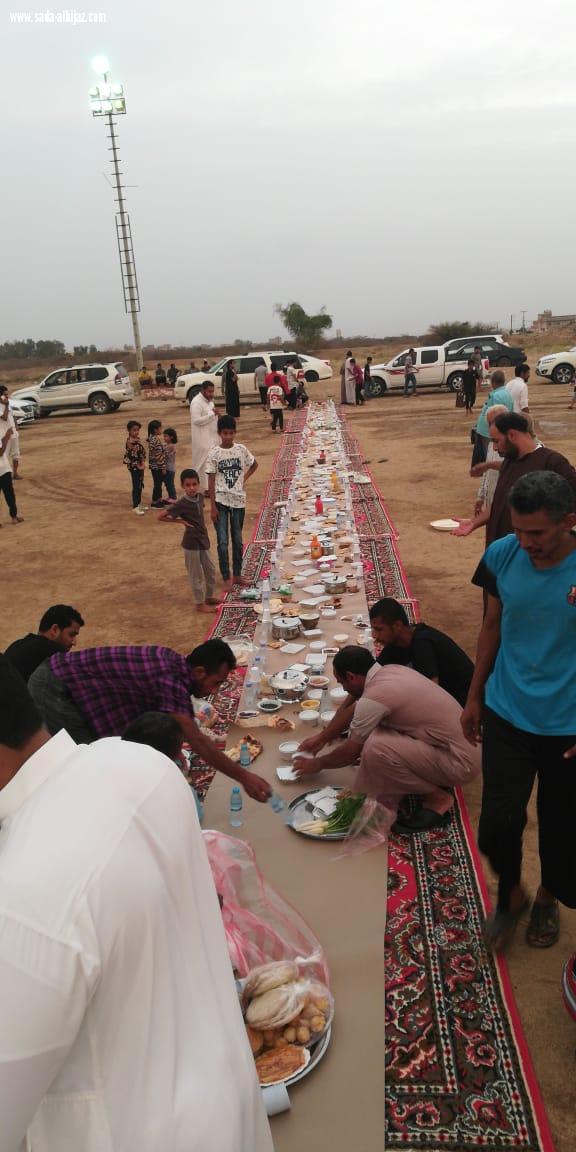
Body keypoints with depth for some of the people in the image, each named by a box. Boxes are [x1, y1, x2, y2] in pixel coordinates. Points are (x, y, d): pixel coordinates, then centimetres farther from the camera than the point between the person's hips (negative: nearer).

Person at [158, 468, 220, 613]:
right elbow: (161, 516, -17)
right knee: (196, 574, 6)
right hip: (191, 543, -7)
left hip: (203, 540, 7)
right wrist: (181, 521, -15)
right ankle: (200, 603, 19)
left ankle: (209, 597, 36)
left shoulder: (200, 496, 0)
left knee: (211, 571, 17)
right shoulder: (182, 504, -20)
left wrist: (201, 528, 9)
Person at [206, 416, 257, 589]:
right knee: (223, 542, -2)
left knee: (238, 540, 12)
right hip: (221, 501, -2)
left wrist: (244, 479, 5)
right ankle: (226, 578, 8)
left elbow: (254, 465, 19)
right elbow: (211, 481, -5)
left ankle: (237, 574, 24)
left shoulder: (241, 449, 0)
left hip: (238, 501, 2)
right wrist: (213, 506, -8)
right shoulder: (214, 453, -6)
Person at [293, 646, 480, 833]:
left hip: (460, 762, -9)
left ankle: (437, 799, -6)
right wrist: (322, 738, 28)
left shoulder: (374, 697, -22)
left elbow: (350, 753, -8)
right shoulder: (388, 671, 3)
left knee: (375, 748, -27)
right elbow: (349, 709, 21)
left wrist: (318, 764, 10)